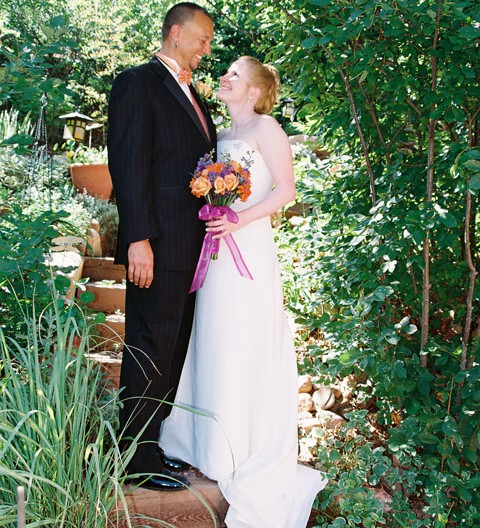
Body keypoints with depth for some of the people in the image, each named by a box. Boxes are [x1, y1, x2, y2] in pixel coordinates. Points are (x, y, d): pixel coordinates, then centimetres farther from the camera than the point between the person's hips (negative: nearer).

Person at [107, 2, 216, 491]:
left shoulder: (191, 95, 21)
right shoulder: (138, 83, -6)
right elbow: (128, 165, -14)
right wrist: (138, 239, -21)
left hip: (192, 248, 9)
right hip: (159, 247, -9)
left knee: (174, 350, 15)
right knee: (149, 353, -1)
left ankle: (163, 442, 28)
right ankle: (140, 461, 11)